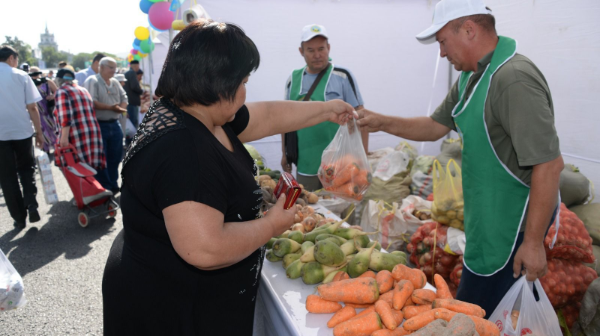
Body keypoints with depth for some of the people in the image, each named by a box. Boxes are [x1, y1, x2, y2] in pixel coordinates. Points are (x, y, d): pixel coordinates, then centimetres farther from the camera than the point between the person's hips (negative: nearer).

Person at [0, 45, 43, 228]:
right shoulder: (21, 75, -2)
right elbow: (32, 108, -5)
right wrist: (39, 132, 2)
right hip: (22, 131, 0)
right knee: (26, 168, 17)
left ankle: (19, 217, 12)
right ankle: (31, 204, -2)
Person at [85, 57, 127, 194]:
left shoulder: (115, 82, 14)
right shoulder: (92, 81, -8)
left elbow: (124, 97, 14)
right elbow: (92, 103, -19)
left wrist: (121, 107, -7)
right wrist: (110, 107, -20)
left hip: (115, 124, 7)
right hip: (99, 125, -7)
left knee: (115, 157, 13)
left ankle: (113, 185, 26)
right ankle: (103, 188, 11)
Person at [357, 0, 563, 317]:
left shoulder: (514, 79, -24)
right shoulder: (470, 78, 8)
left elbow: (549, 163, -26)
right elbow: (434, 127, 15)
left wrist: (534, 242, -23)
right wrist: (382, 122, 4)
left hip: (512, 224, -9)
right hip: (488, 216, 9)